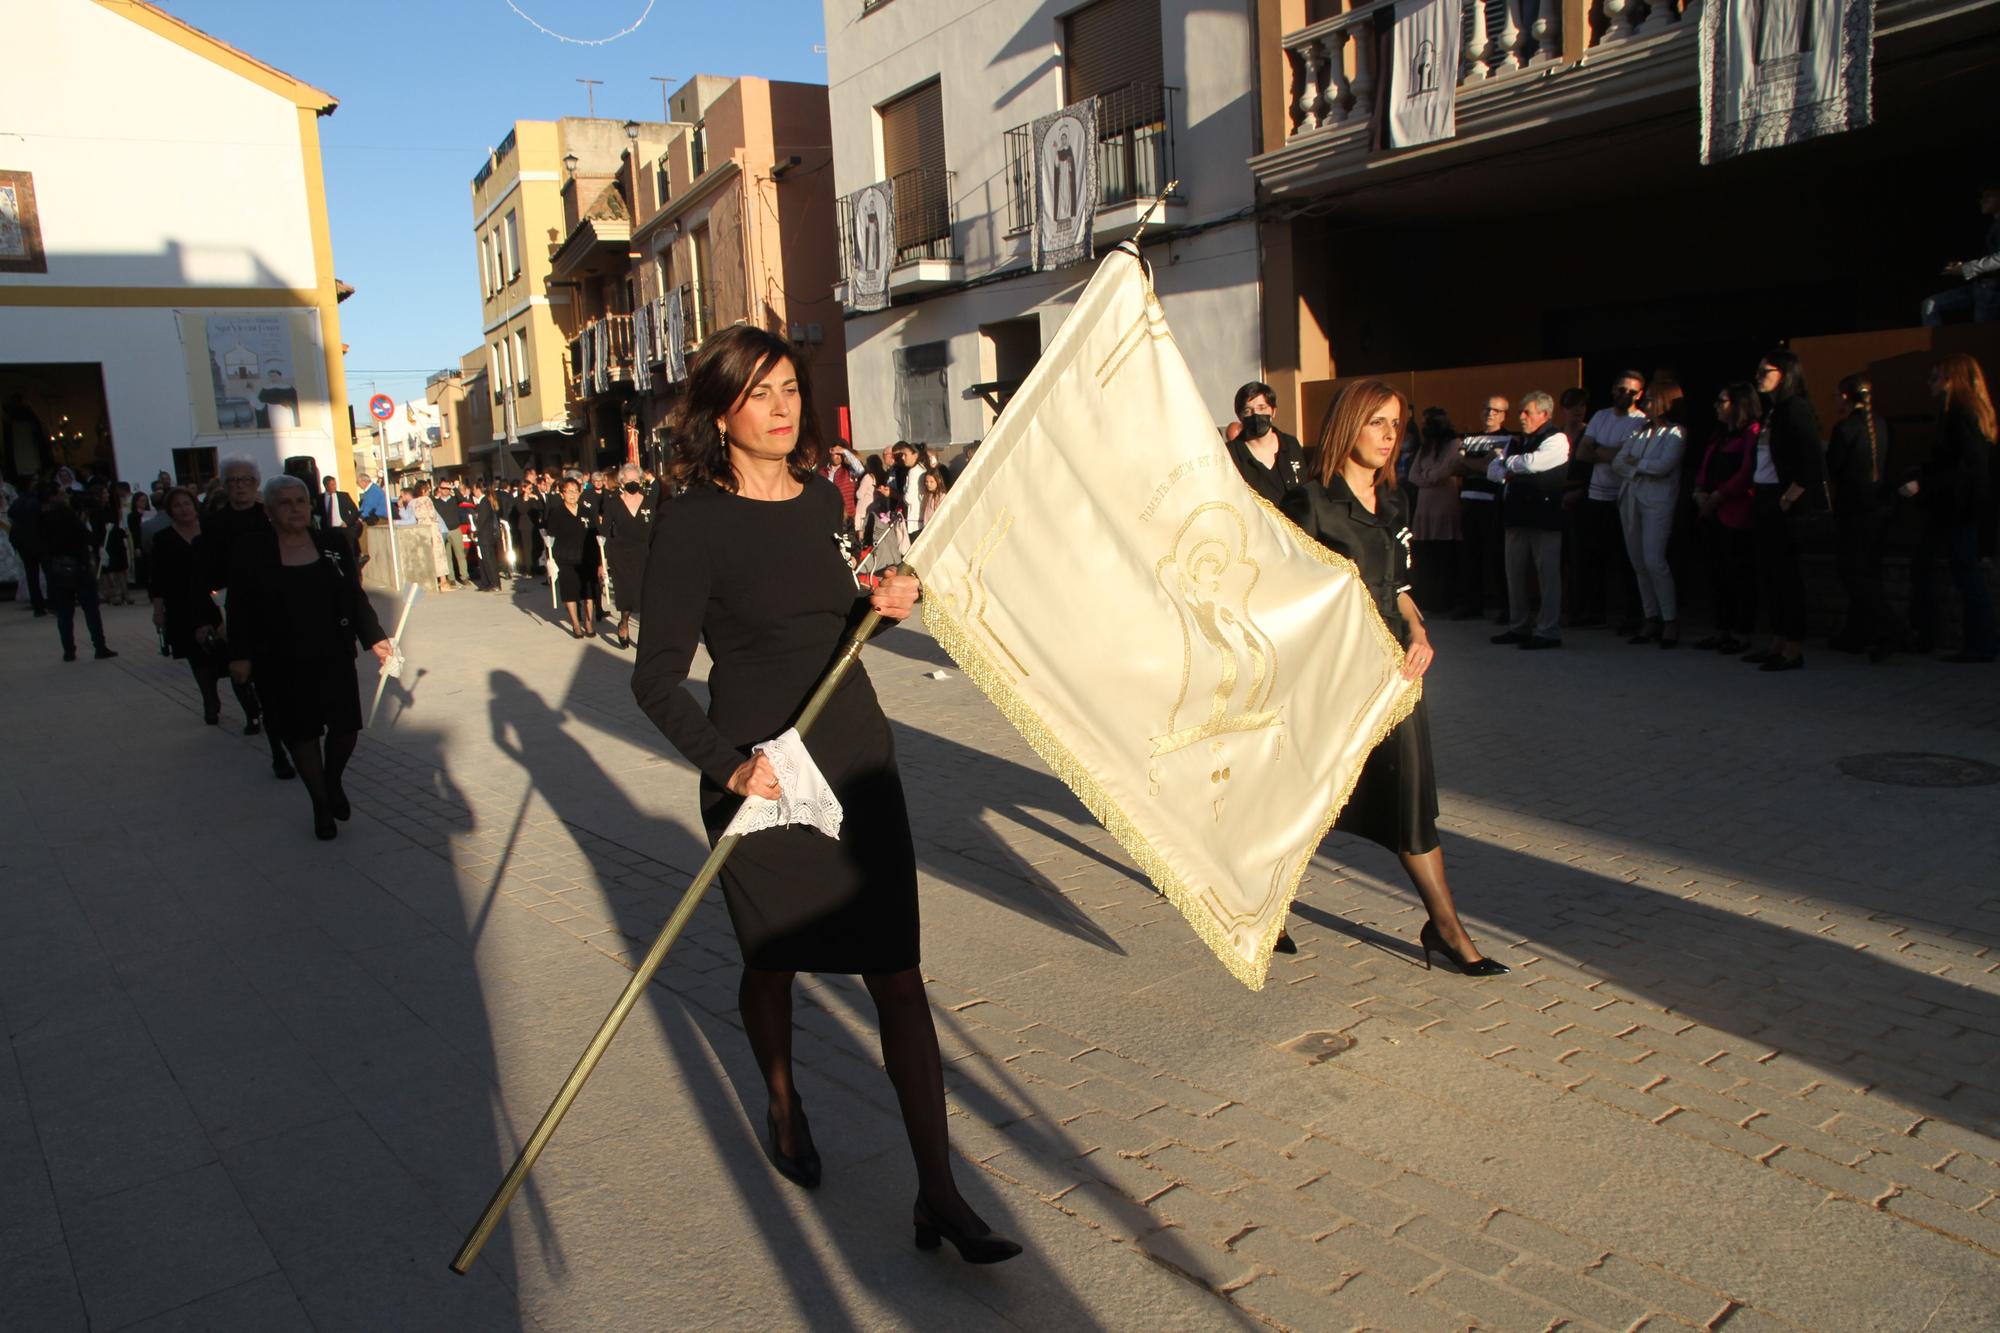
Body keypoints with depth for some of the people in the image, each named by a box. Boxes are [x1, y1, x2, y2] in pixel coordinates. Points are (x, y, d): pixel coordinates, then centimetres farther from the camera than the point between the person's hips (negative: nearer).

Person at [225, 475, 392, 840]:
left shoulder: (333, 546, 5)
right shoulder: (250, 552, -3)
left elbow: (356, 597, 9)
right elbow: (240, 608, -3)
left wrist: (374, 638, 5)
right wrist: (240, 656, -6)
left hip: (334, 656, 2)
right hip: (282, 663, -2)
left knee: (345, 728, 1)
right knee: (300, 732, 5)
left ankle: (333, 782, 32)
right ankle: (321, 805, 22)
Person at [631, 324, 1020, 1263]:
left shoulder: (822, 498, 5)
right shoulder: (692, 521, -11)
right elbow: (656, 678, -11)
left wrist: (882, 605, -3)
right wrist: (727, 765, -24)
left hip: (856, 758, 4)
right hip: (759, 777, -4)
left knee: (898, 974, 2)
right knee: (772, 965, 16)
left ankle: (938, 1194, 11)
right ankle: (784, 1107, 47)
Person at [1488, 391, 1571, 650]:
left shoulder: (1557, 440, -6)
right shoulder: (1516, 441, 17)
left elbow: (1532, 463, -20)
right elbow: (1493, 471, 16)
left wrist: (1509, 463, -1)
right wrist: (1509, 474, -6)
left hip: (1544, 516, -8)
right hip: (1517, 515, 8)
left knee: (1547, 573, -4)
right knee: (1515, 573, 12)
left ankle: (1548, 631, -1)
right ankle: (1520, 626, 22)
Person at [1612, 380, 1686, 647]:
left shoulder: (1675, 433, -1)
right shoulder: (1639, 431, 17)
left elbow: (1663, 466, -15)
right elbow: (1617, 463, 8)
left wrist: (1635, 463, -2)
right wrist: (1641, 470, -9)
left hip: (1657, 502, -6)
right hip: (1631, 501, 6)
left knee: (1654, 561, -14)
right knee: (1639, 563, 5)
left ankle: (1671, 621, -6)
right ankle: (1651, 620, 11)